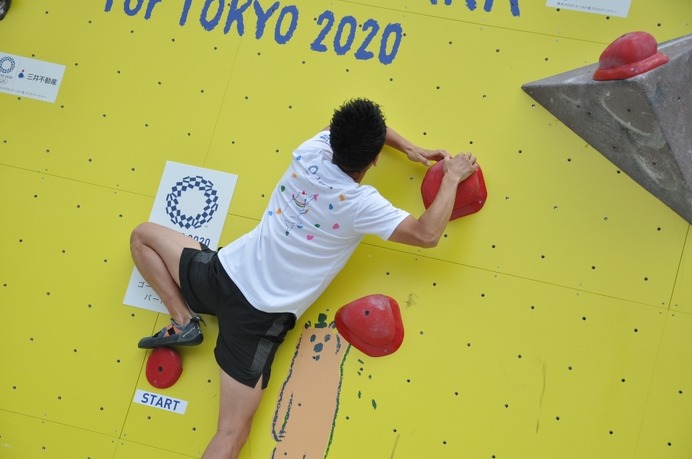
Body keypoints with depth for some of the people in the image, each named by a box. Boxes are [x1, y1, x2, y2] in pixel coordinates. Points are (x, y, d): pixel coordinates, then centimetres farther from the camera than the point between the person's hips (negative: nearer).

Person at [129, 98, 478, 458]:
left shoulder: (310, 153, -2)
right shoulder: (361, 205, -15)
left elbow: (353, 128, 19)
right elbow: (427, 235, -10)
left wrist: (407, 148, 20)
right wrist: (452, 178, 1)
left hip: (226, 273, 4)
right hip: (261, 315, -3)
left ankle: (183, 322, 17)